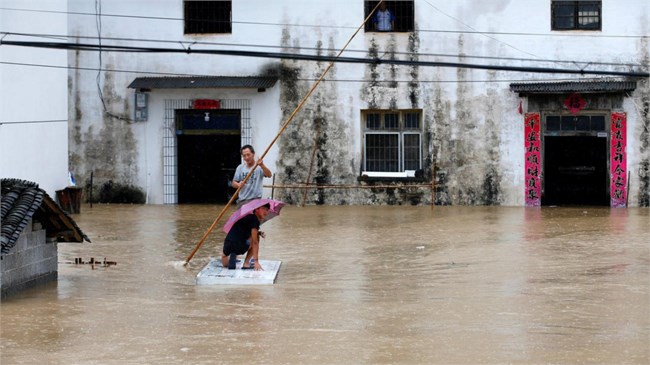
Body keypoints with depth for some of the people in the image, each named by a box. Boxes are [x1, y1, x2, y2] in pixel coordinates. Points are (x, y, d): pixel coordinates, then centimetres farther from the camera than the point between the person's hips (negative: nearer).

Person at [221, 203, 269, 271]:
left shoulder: (249, 217, 20)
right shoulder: (255, 220, -7)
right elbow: (254, 242, -14)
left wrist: (258, 233, 15)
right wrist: (256, 261, -16)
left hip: (227, 245, 9)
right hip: (240, 247, -9)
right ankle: (246, 263, 6)